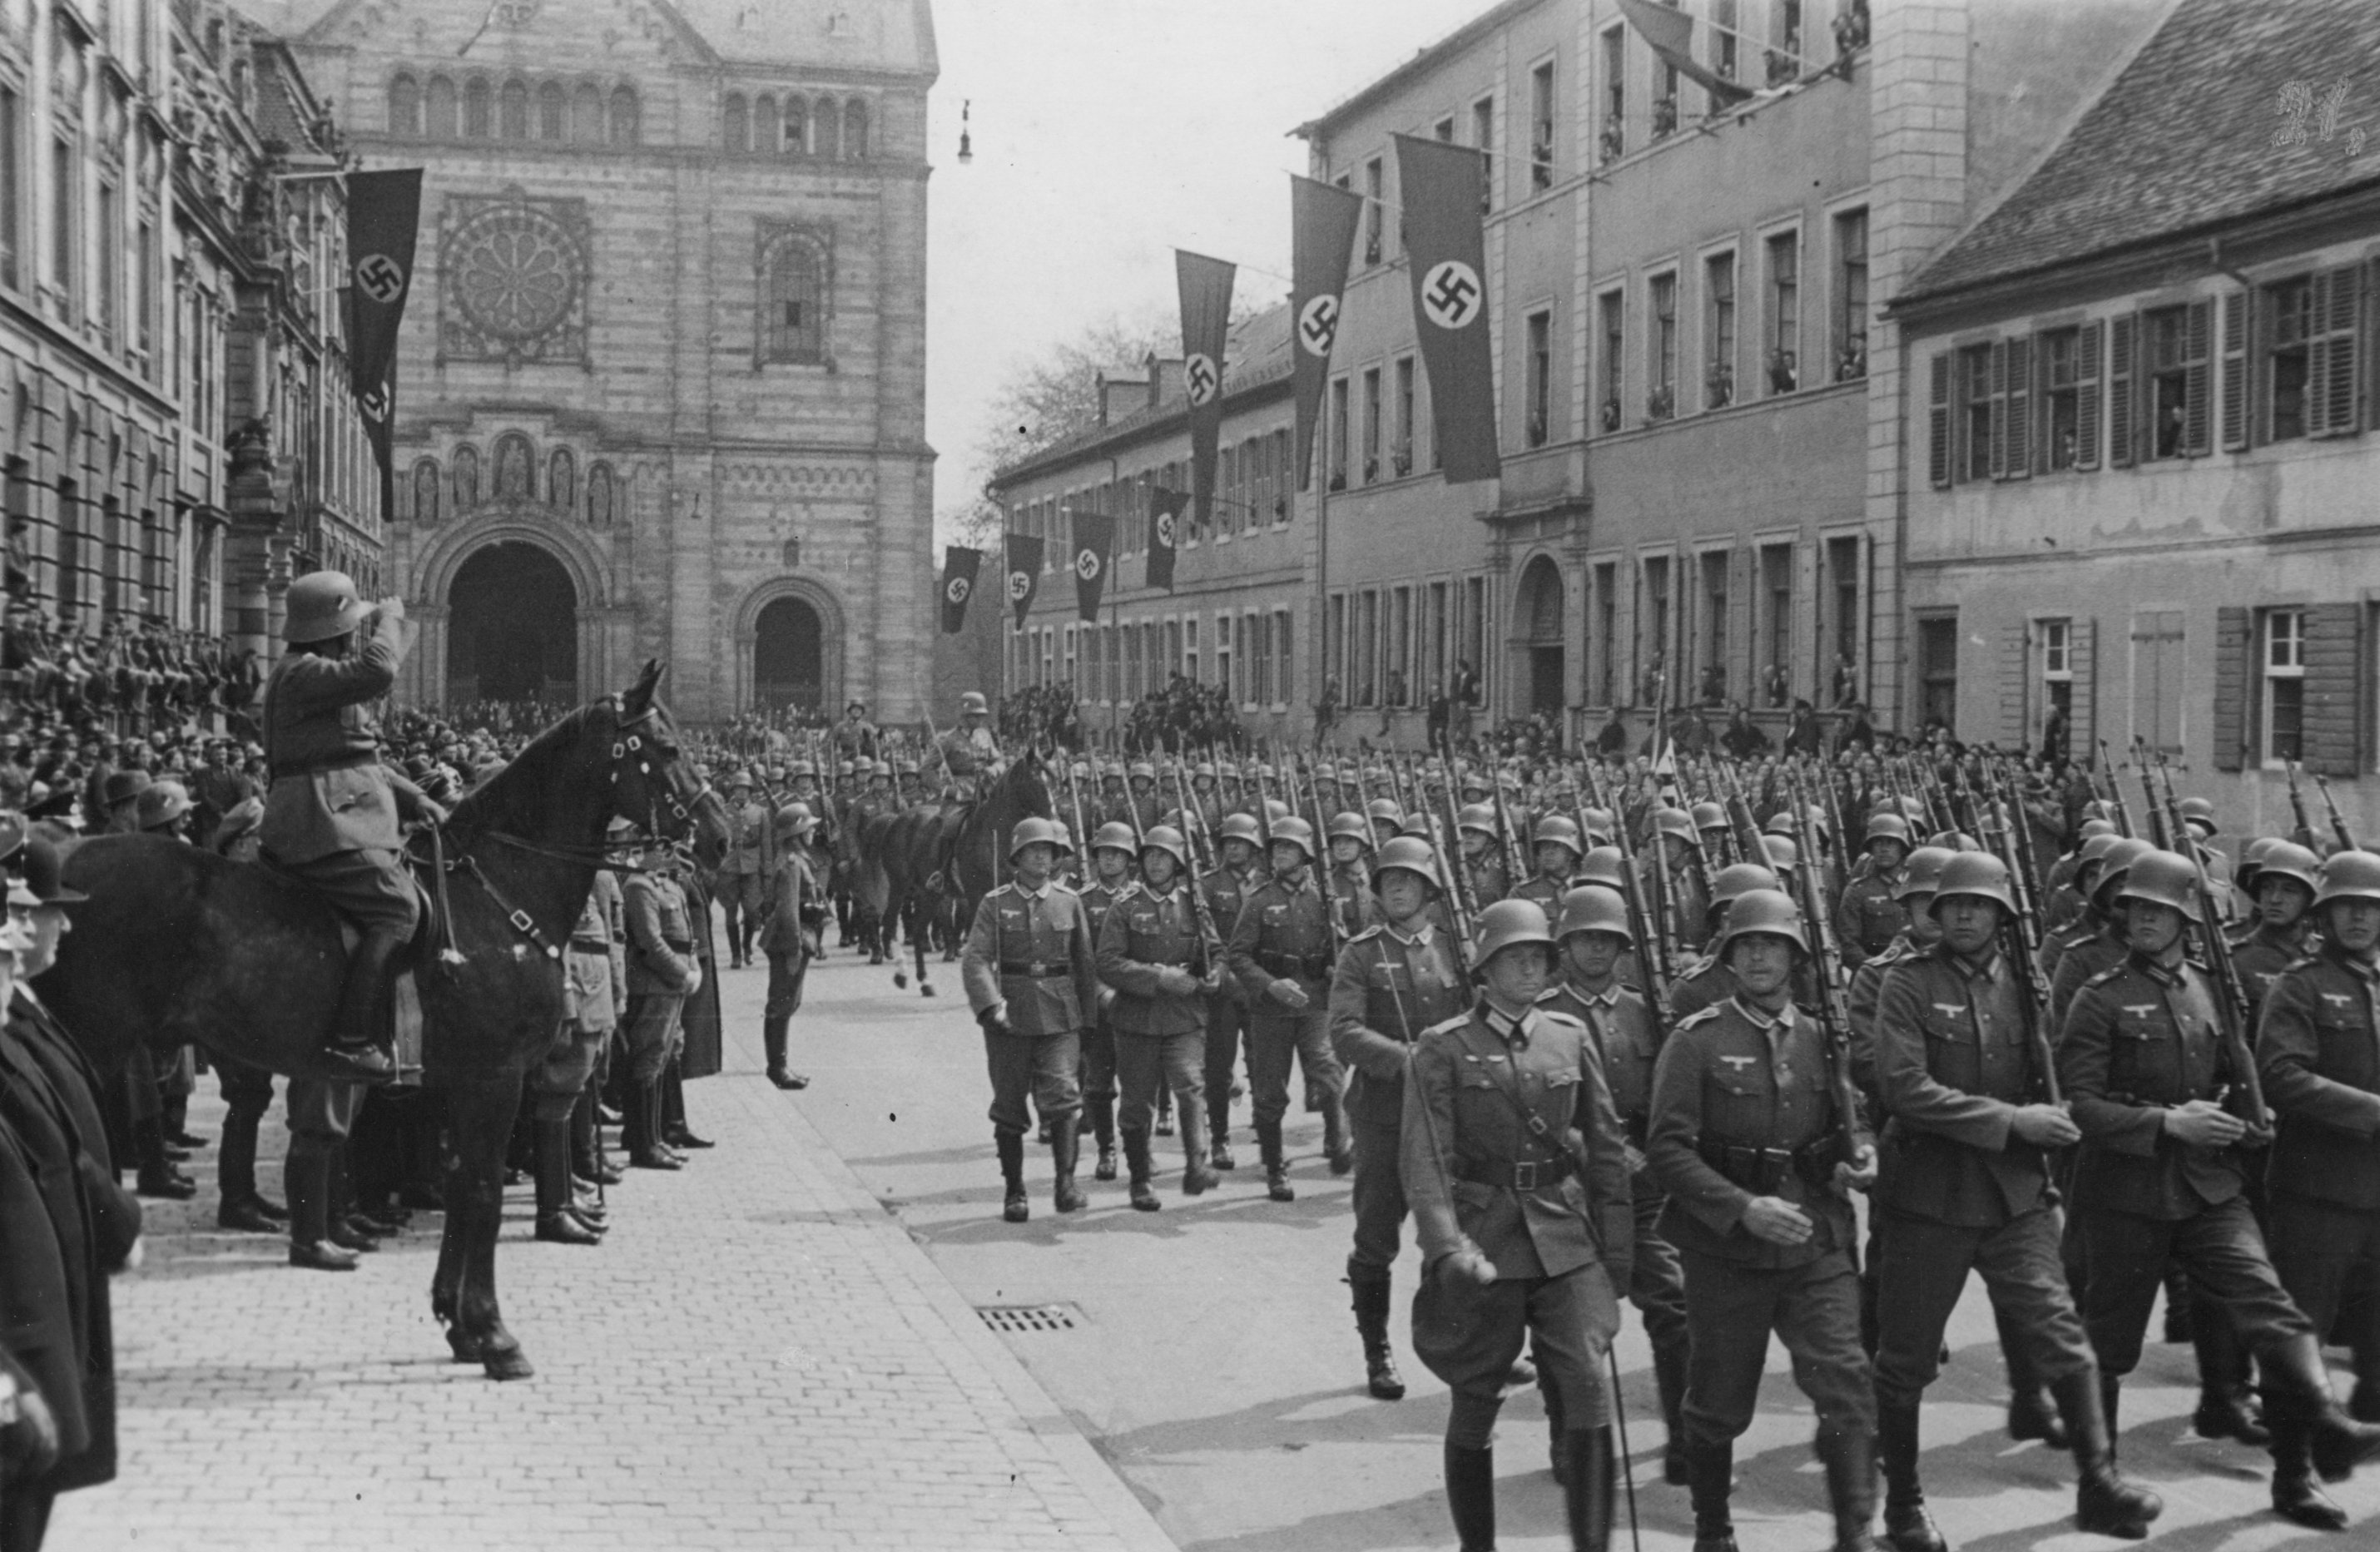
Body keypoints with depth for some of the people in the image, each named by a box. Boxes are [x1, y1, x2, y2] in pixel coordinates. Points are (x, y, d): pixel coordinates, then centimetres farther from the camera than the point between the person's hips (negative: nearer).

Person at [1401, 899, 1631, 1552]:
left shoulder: (1570, 1038, 7)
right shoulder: (1442, 1048, -4)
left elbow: (1606, 1147, 12)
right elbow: (1423, 1158, -10)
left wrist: (1617, 1245, 9)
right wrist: (1448, 1246, -23)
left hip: (1566, 1243, 2)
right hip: (1483, 1246, -2)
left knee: (1587, 1388, -11)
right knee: (1475, 1407, 8)